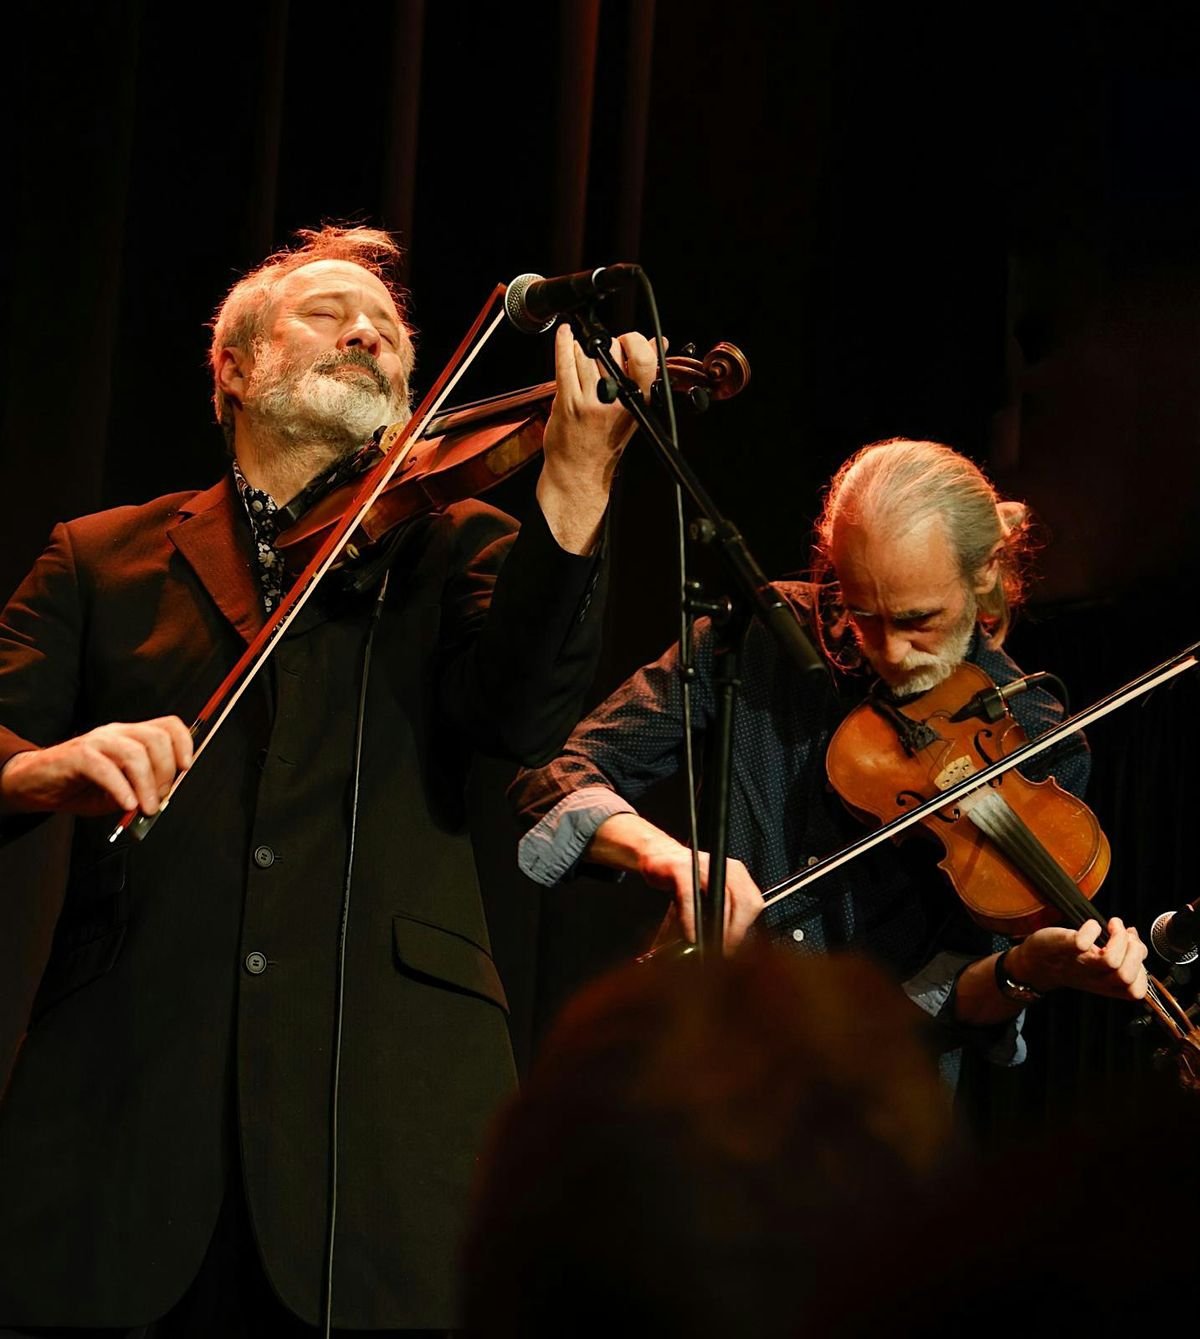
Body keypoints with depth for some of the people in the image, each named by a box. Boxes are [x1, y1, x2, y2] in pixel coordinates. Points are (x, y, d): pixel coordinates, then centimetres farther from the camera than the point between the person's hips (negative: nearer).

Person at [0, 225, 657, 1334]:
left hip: (385, 1097, 0)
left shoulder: (456, 547, 15)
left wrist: (574, 488, -19)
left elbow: (522, 720, -5)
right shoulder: (100, 560, 16)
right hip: (126, 1095, 1)